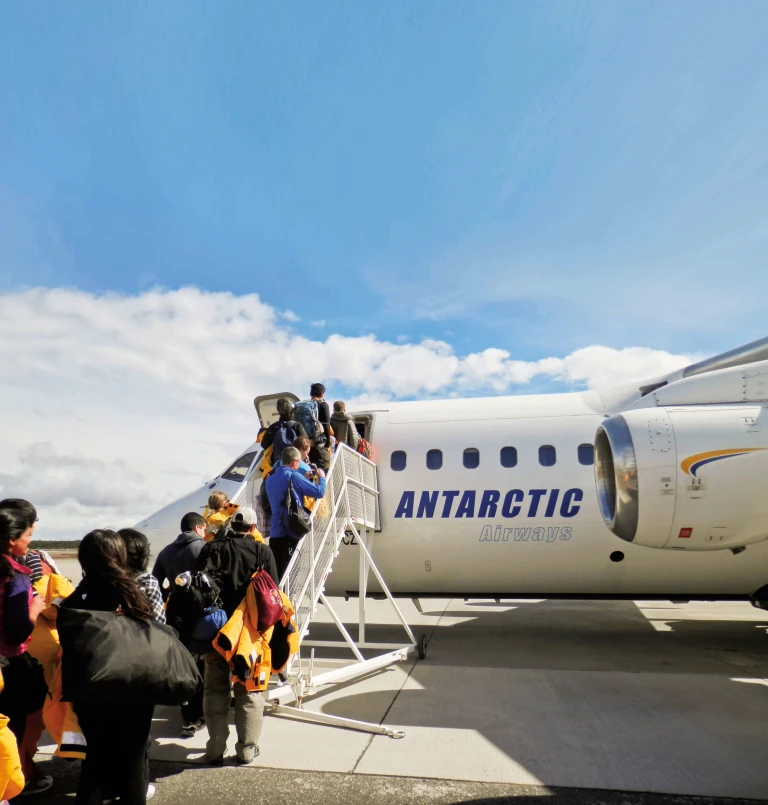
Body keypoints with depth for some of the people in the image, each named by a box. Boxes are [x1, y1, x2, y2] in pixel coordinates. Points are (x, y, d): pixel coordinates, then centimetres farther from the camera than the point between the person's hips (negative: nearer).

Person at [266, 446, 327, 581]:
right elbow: (319, 492, -13)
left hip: (274, 533, 7)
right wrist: (321, 477, 5)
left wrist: (305, 479, 20)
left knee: (273, 573, 11)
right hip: (290, 533, -7)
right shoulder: (294, 476, -13)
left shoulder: (270, 478, 11)